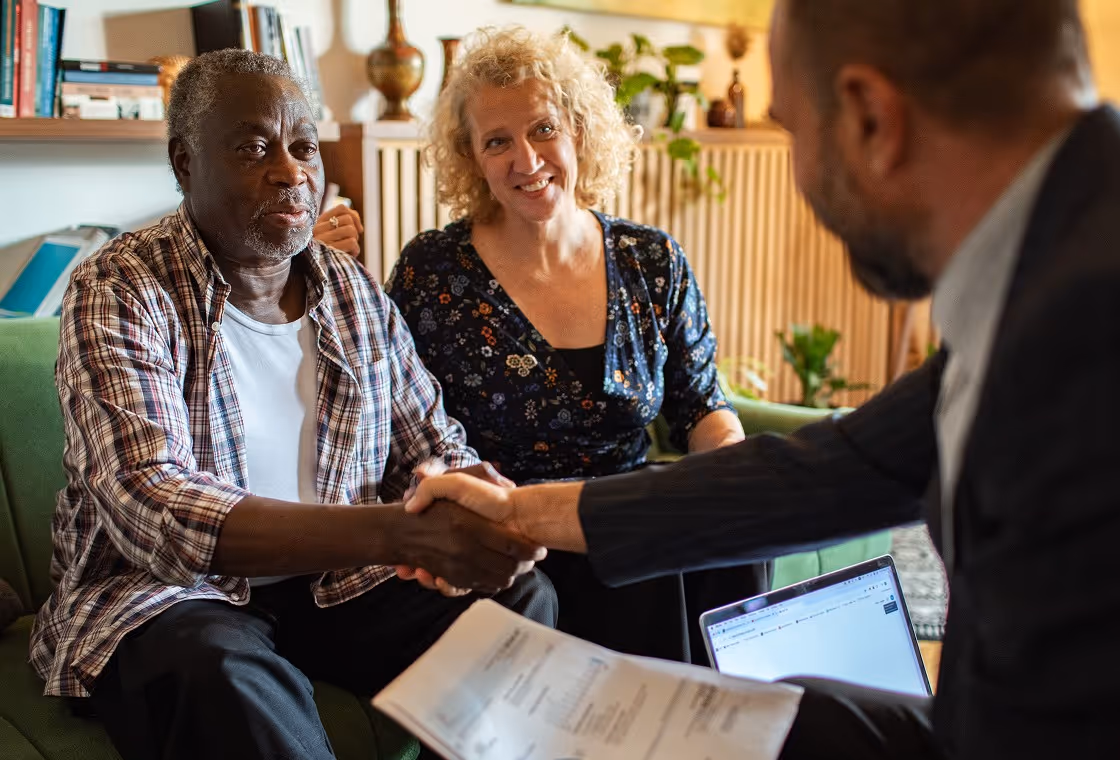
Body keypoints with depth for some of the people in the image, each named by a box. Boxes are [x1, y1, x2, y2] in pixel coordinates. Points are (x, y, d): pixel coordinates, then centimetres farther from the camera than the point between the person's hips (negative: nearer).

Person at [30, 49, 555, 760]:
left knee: (523, 596, -16)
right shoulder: (118, 292, -12)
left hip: (339, 580, 5)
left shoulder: (355, 290, 6)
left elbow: (432, 445, 8)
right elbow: (148, 506, -26)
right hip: (165, 593, -5)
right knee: (222, 673, -37)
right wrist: (402, 532, -38)